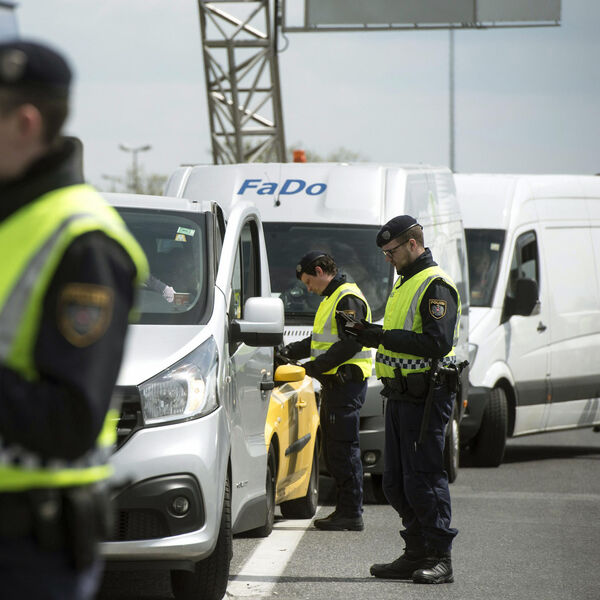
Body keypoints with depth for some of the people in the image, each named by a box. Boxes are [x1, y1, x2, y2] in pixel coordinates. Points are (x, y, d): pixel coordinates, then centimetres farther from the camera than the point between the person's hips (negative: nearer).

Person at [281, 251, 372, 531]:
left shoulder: (348, 299, -12)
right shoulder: (331, 299, 21)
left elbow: (351, 344, -21)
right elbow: (320, 340, 28)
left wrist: (316, 366, -20)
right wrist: (289, 351, 15)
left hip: (347, 384, -11)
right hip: (333, 384, 11)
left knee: (344, 449, -9)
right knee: (332, 451, 12)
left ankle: (351, 513, -7)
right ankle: (344, 509, 16)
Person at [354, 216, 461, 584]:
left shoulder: (435, 286, -12)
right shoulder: (405, 282, 20)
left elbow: (437, 343, -21)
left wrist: (385, 338, -20)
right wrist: (372, 333, 6)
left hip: (426, 397, -10)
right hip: (401, 396, 10)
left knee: (424, 479, -9)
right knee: (397, 482, 11)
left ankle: (440, 559, -5)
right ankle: (416, 555, 16)